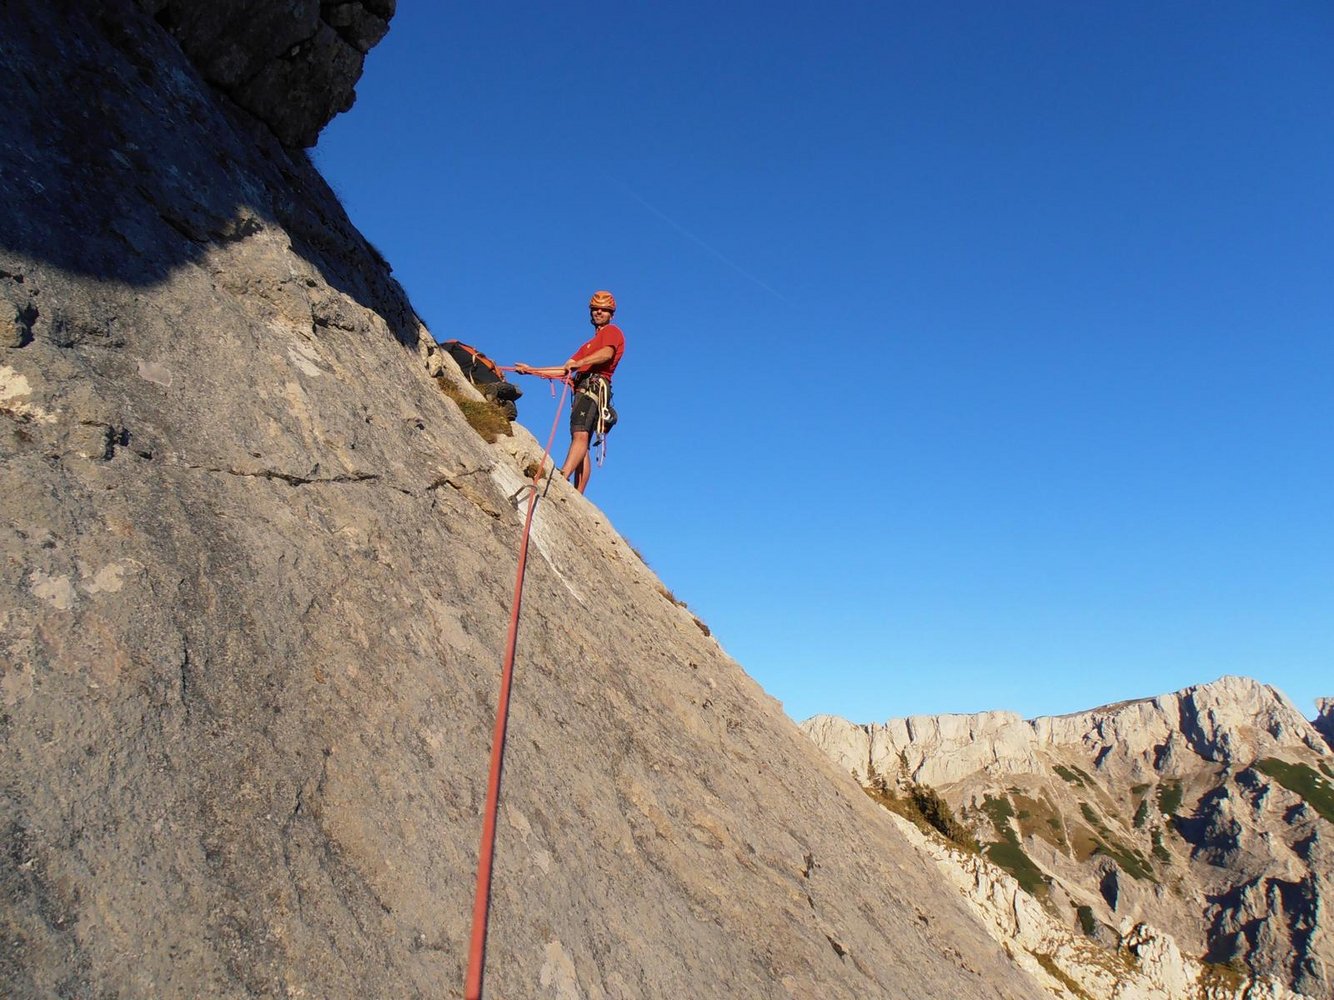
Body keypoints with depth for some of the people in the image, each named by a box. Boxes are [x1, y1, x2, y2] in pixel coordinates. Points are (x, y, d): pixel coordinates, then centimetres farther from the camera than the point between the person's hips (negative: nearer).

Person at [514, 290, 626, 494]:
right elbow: (564, 370, 32)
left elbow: (607, 353, -13)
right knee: (582, 446, -2)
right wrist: (532, 370, 25)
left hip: (594, 385, -9)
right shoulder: (590, 344, 36)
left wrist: (577, 363, -23)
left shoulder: (611, 331, 11)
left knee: (580, 435, -28)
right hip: (583, 389, 9)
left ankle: (562, 477, -48)